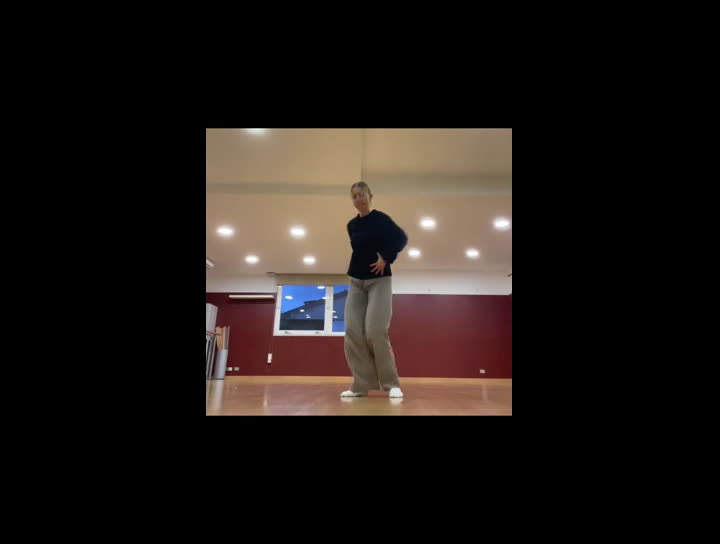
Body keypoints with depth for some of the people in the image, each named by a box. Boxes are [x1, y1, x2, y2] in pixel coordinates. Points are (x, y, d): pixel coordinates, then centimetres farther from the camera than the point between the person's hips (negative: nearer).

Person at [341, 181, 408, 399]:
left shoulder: (381, 219, -6)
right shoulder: (351, 225, 10)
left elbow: (401, 238, -9)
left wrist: (386, 258, -15)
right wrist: (355, 268, 7)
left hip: (379, 281, -6)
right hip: (356, 282, 6)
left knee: (375, 332, -15)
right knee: (352, 332, -5)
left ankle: (391, 384, 1)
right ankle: (361, 385, 3)